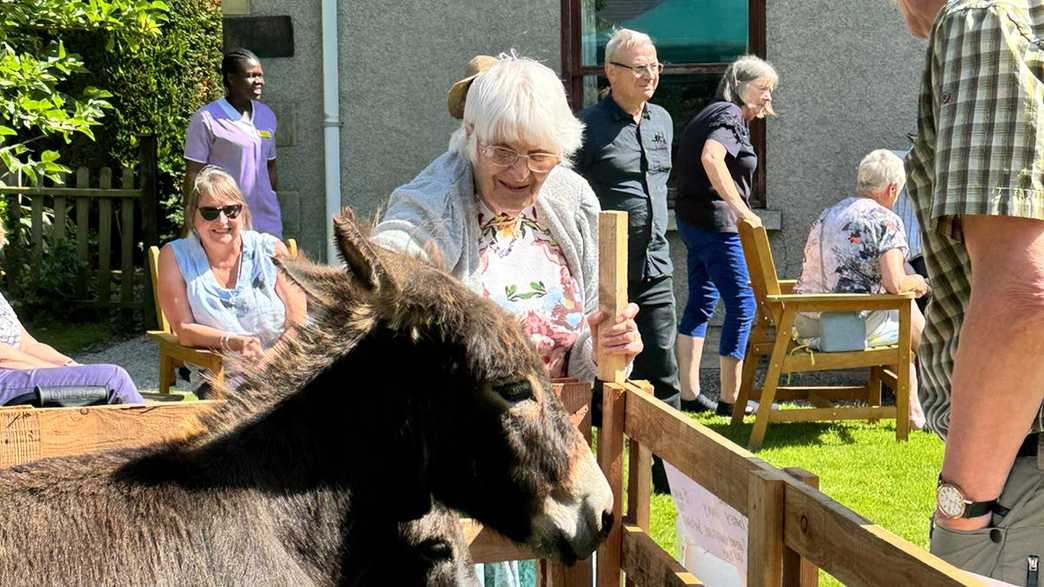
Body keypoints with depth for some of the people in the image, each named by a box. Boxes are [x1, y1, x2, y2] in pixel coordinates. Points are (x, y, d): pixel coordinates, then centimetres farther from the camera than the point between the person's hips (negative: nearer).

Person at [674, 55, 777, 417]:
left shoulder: (712, 114, 18)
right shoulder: (730, 116, -12)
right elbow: (711, 158, -30)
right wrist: (743, 210, -28)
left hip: (693, 219, 10)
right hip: (715, 220, -10)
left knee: (701, 303, 14)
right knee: (742, 305, -5)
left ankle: (689, 394, 16)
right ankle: (730, 399, -1)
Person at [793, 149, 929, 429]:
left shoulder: (825, 215, 16)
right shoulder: (886, 220, -8)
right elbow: (894, 284, -18)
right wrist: (916, 282, 6)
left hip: (806, 323, 8)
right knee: (916, 323, 20)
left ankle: (913, 408, 35)